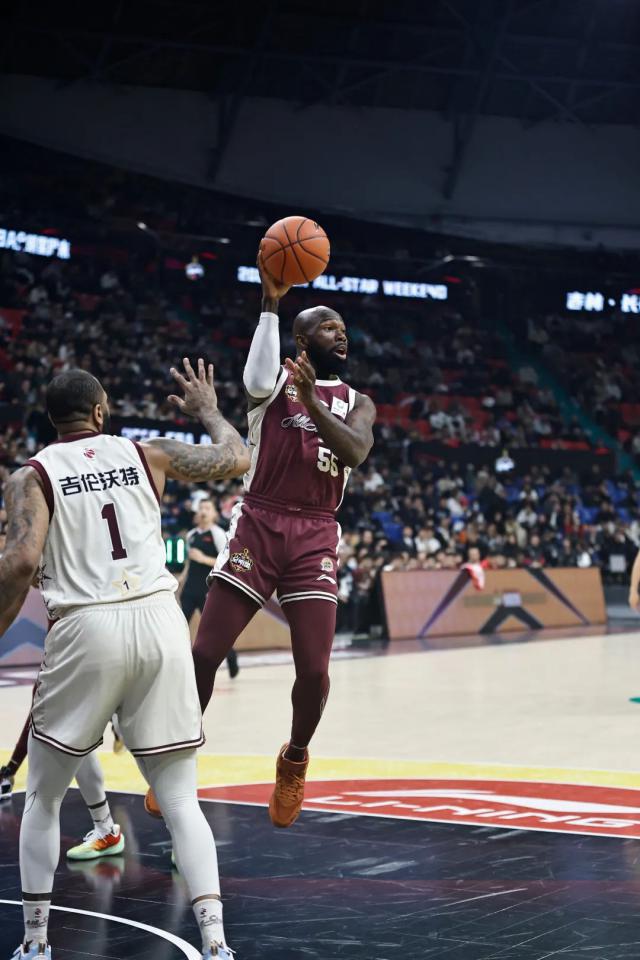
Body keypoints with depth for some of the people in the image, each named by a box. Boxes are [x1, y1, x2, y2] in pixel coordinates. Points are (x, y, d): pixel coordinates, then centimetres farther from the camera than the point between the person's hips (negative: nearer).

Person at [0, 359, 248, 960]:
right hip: (159, 621, 2)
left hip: (86, 629, -2)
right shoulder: (144, 454, 12)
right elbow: (235, 460, 21)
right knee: (180, 801, 8)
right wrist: (207, 410, 38)